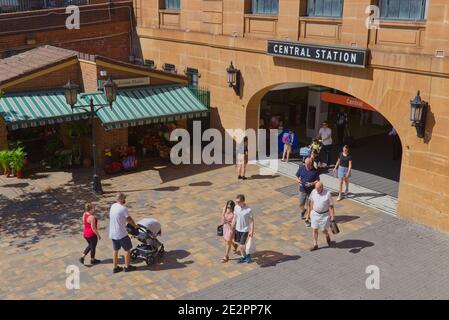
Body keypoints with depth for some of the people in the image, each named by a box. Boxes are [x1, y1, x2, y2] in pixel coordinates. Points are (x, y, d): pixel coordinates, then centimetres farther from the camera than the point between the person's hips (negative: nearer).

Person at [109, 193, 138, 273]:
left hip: (112, 233, 7)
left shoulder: (113, 206, 3)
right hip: (121, 234, -7)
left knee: (115, 250, 18)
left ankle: (115, 267, 26)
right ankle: (127, 267, 20)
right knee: (127, 249, 10)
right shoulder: (123, 208, -20)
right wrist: (135, 225, 7)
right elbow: (129, 219, -11)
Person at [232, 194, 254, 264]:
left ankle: (247, 255, 22)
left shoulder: (248, 210, -23)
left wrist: (251, 231, -15)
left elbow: (251, 221, -14)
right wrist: (232, 228, 9)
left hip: (245, 230, -5)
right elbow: (235, 218, 5)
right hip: (237, 229, 6)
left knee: (242, 245, -5)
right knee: (239, 244, 15)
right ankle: (243, 256, 35)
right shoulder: (236, 207, -7)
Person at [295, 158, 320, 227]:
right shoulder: (301, 168, -4)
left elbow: (318, 180, -5)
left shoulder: (315, 171, -11)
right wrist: (298, 180, -16)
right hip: (302, 190, 2)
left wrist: (312, 184, -22)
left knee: (309, 205, 3)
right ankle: (302, 211, 47)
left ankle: (306, 219, 16)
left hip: (311, 191, -2)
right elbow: (297, 176, 6)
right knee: (301, 204, 12)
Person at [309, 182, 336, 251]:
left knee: (323, 230, 7)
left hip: (324, 215, -3)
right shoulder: (313, 192, -6)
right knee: (314, 229, 5)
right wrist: (311, 212, 14)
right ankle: (315, 245, 17)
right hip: (315, 214, 3)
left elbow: (331, 206, -14)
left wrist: (332, 216, -15)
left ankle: (327, 237, 42)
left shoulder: (327, 194, -18)